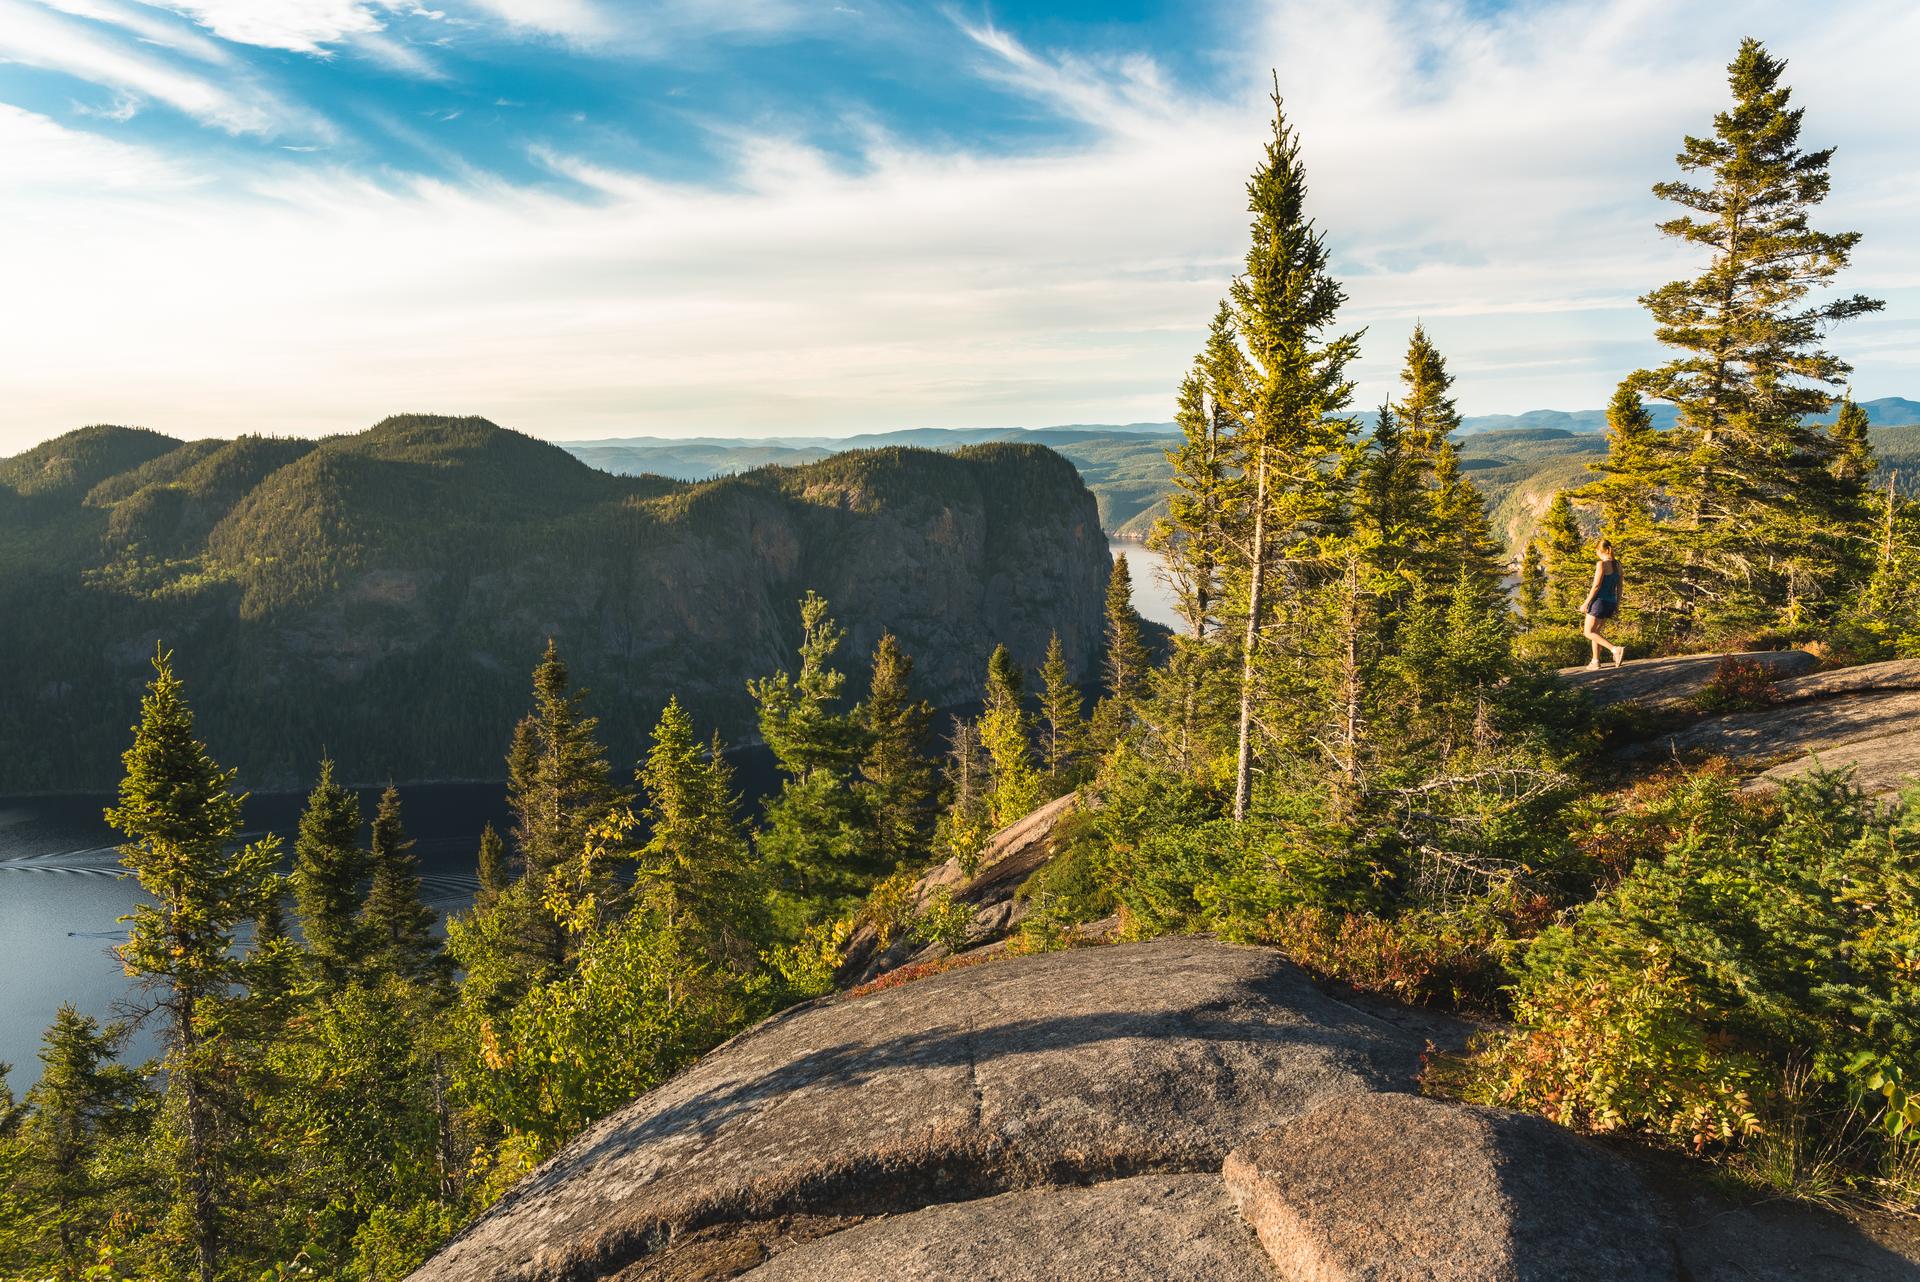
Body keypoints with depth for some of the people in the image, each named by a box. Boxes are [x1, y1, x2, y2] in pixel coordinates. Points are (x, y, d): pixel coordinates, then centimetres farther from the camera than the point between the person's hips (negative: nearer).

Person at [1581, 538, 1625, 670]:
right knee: (1594, 630, 19)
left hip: (1600, 600, -8)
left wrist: (1586, 603, -12)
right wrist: (1617, 605, 18)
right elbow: (1619, 587, 12)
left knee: (1588, 632, -2)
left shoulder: (1602, 564, -13)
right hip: (1611, 603, 8)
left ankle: (1616, 649, -20)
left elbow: (1596, 586, -17)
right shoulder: (1617, 564, 9)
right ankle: (1596, 661, 17)